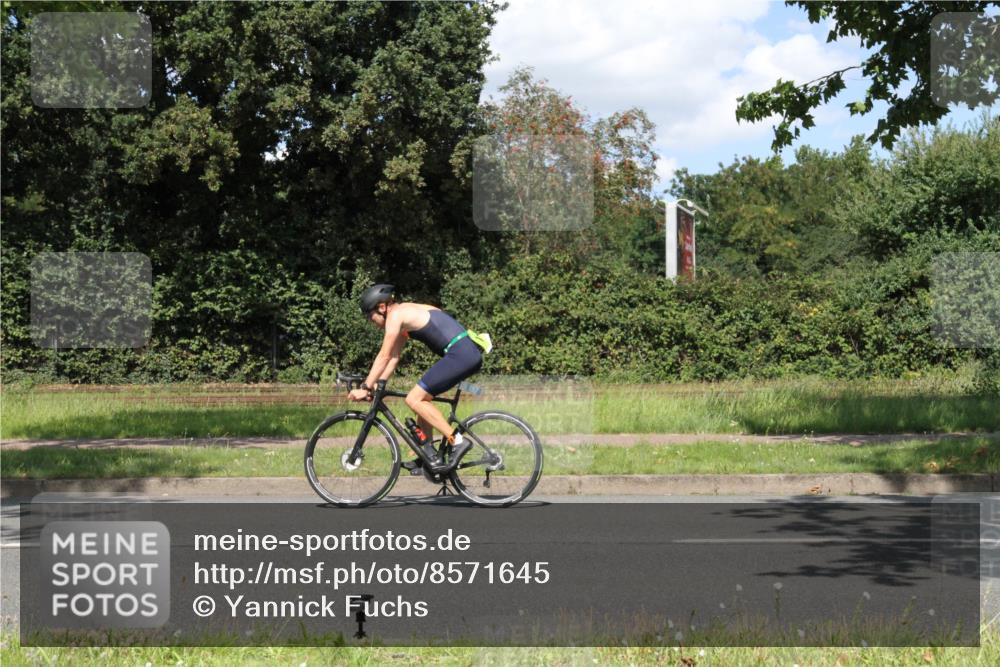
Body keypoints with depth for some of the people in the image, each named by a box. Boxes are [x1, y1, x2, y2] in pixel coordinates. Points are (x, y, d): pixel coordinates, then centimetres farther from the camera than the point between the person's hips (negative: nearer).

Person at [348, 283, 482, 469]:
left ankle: (457, 441, -11)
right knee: (421, 398, 17)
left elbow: (384, 357, -7)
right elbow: (393, 357, 25)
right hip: (470, 354, 10)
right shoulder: (405, 314, 23)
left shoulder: (396, 315, -5)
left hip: (460, 355, -10)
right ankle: (429, 455, 17)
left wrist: (365, 388, -2)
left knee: (414, 399, -7)